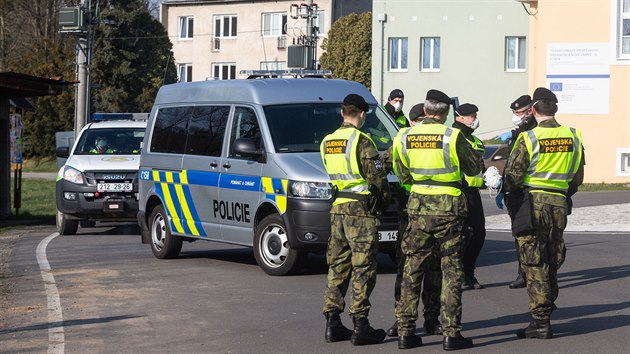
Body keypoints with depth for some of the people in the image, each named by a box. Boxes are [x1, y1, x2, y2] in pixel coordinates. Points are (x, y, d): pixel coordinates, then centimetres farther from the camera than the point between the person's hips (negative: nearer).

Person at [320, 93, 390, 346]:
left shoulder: (327, 142, 10)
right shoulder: (361, 141, -12)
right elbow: (376, 177, -12)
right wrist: (385, 196, 6)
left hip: (337, 209, 7)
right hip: (361, 210, -7)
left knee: (337, 266, 12)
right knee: (363, 268, -3)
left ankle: (333, 323, 12)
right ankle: (360, 326, -3)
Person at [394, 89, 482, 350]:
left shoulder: (405, 137, 1)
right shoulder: (452, 136, -10)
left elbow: (403, 176, 11)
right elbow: (474, 169, 0)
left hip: (418, 208, 3)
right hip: (448, 208, -3)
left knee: (412, 270, 10)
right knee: (451, 271, 3)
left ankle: (405, 331, 10)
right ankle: (451, 333, 1)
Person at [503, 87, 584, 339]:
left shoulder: (528, 138, -12)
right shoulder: (573, 137, 3)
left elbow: (513, 176, -9)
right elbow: (577, 177, 11)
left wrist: (510, 190, 12)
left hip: (533, 203, -5)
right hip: (560, 204, 5)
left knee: (535, 265, -1)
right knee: (552, 263, 16)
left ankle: (540, 322, -3)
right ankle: (547, 308, 23)